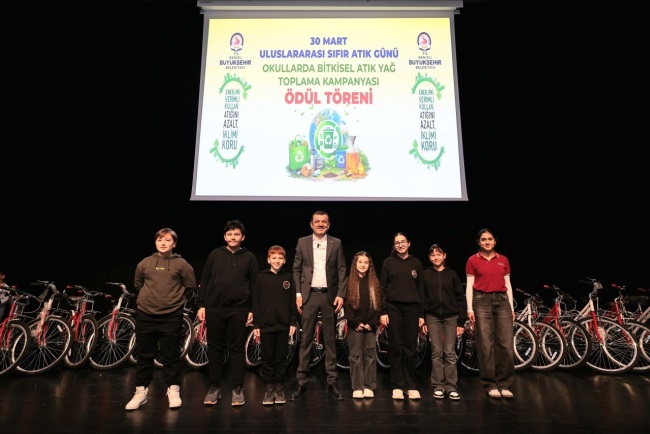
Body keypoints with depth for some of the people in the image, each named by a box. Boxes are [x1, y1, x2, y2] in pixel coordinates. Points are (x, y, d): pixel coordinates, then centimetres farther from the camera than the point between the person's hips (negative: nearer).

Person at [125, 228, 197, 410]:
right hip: (145, 315, 2)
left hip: (172, 316, -2)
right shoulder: (145, 263, 5)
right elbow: (137, 283, 21)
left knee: (171, 355, 6)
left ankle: (173, 390, 19)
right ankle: (141, 391, 23)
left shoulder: (181, 263, -2)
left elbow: (190, 285, 7)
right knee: (144, 355, 11)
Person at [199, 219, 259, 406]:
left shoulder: (249, 257, 5)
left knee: (237, 348, 4)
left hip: (238, 310, -1)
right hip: (214, 309, 1)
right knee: (215, 347, 8)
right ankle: (215, 387, 21)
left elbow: (254, 285, 4)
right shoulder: (215, 254, 7)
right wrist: (201, 305, 2)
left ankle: (237, 388, 15)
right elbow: (204, 282, 8)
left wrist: (252, 309, 0)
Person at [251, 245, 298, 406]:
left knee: (281, 358, 8)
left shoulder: (288, 277, 5)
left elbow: (293, 301, 5)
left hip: (284, 325, 1)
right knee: (267, 358, 7)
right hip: (266, 324, 0)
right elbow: (256, 301, 2)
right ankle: (269, 387, 19)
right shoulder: (261, 277, 2)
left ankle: (279, 388, 20)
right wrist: (256, 324, -1)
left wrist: (293, 322, 0)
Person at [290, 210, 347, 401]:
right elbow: (296, 269, 5)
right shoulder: (302, 242, 5)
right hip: (309, 295, 0)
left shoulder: (336, 243, 5)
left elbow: (342, 270, 4)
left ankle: (331, 383, 16)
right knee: (305, 340, 4)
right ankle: (302, 382, 13)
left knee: (329, 340, 7)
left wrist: (340, 294, -4)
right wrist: (298, 293, -3)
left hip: (329, 295, 1)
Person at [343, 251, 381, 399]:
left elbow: (378, 304, 4)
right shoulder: (349, 282, 2)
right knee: (356, 355, 2)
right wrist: (356, 322, -10)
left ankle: (369, 387, 14)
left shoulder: (374, 282, 8)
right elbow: (346, 305, -3)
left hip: (370, 325, 2)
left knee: (370, 354, 4)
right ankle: (357, 387, 9)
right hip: (355, 325, -2)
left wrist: (372, 323, -6)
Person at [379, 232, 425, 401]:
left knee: (411, 349, 3)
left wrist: (422, 314, 4)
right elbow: (382, 288, 3)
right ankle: (397, 386, 12)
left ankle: (412, 386, 15)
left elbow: (421, 289, 9)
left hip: (412, 309, 1)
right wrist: (383, 311, -5)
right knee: (396, 349, 2)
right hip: (393, 308, -1)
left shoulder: (416, 263, 9)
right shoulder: (388, 262, 5)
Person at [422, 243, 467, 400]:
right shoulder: (425, 275, 5)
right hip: (432, 317, 0)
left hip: (450, 317, 0)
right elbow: (421, 298, 5)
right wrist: (422, 320, -1)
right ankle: (438, 386, 10)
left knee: (450, 353, -1)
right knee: (436, 352, 2)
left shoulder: (452, 274, 4)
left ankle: (451, 386, 8)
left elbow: (460, 298, 4)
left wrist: (462, 321, -1)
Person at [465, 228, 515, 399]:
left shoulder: (503, 260, 11)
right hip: (482, 301, -3)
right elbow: (470, 286, 1)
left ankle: (504, 384, 12)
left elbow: (508, 285, 13)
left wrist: (511, 307, 8)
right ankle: (491, 385, 10)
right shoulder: (473, 260, 2)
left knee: (506, 344, -1)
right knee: (486, 345, -2)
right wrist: (470, 308, -5)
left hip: (502, 301, 3)